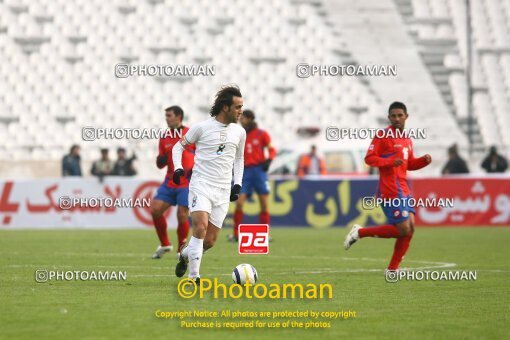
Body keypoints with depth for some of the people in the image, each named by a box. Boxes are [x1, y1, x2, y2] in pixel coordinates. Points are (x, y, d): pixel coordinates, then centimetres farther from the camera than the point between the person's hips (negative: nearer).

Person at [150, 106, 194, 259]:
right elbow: (160, 164, 14)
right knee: (155, 209, -7)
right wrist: (161, 160, -9)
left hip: (187, 182, -5)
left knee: (182, 215, -13)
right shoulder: (164, 138, 9)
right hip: (170, 182, 5)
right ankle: (164, 245, 10)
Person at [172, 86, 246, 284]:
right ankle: (194, 276, -20)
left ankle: (185, 255, 33)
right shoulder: (201, 127, -5)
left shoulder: (239, 132, 8)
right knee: (201, 226, -25)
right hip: (200, 185, -5)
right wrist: (178, 168, -7)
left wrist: (238, 184, 14)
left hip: (223, 192, 5)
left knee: (210, 241, 2)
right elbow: (179, 146, 8)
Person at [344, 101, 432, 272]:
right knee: (403, 230, -12)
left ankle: (393, 269, 9)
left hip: (404, 190, 8)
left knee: (410, 229, 1)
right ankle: (360, 232, 1)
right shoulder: (383, 136, -8)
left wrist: (424, 160, 7)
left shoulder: (407, 140, 17)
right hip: (390, 191, -8)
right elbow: (369, 158, -13)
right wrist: (390, 162, -26)